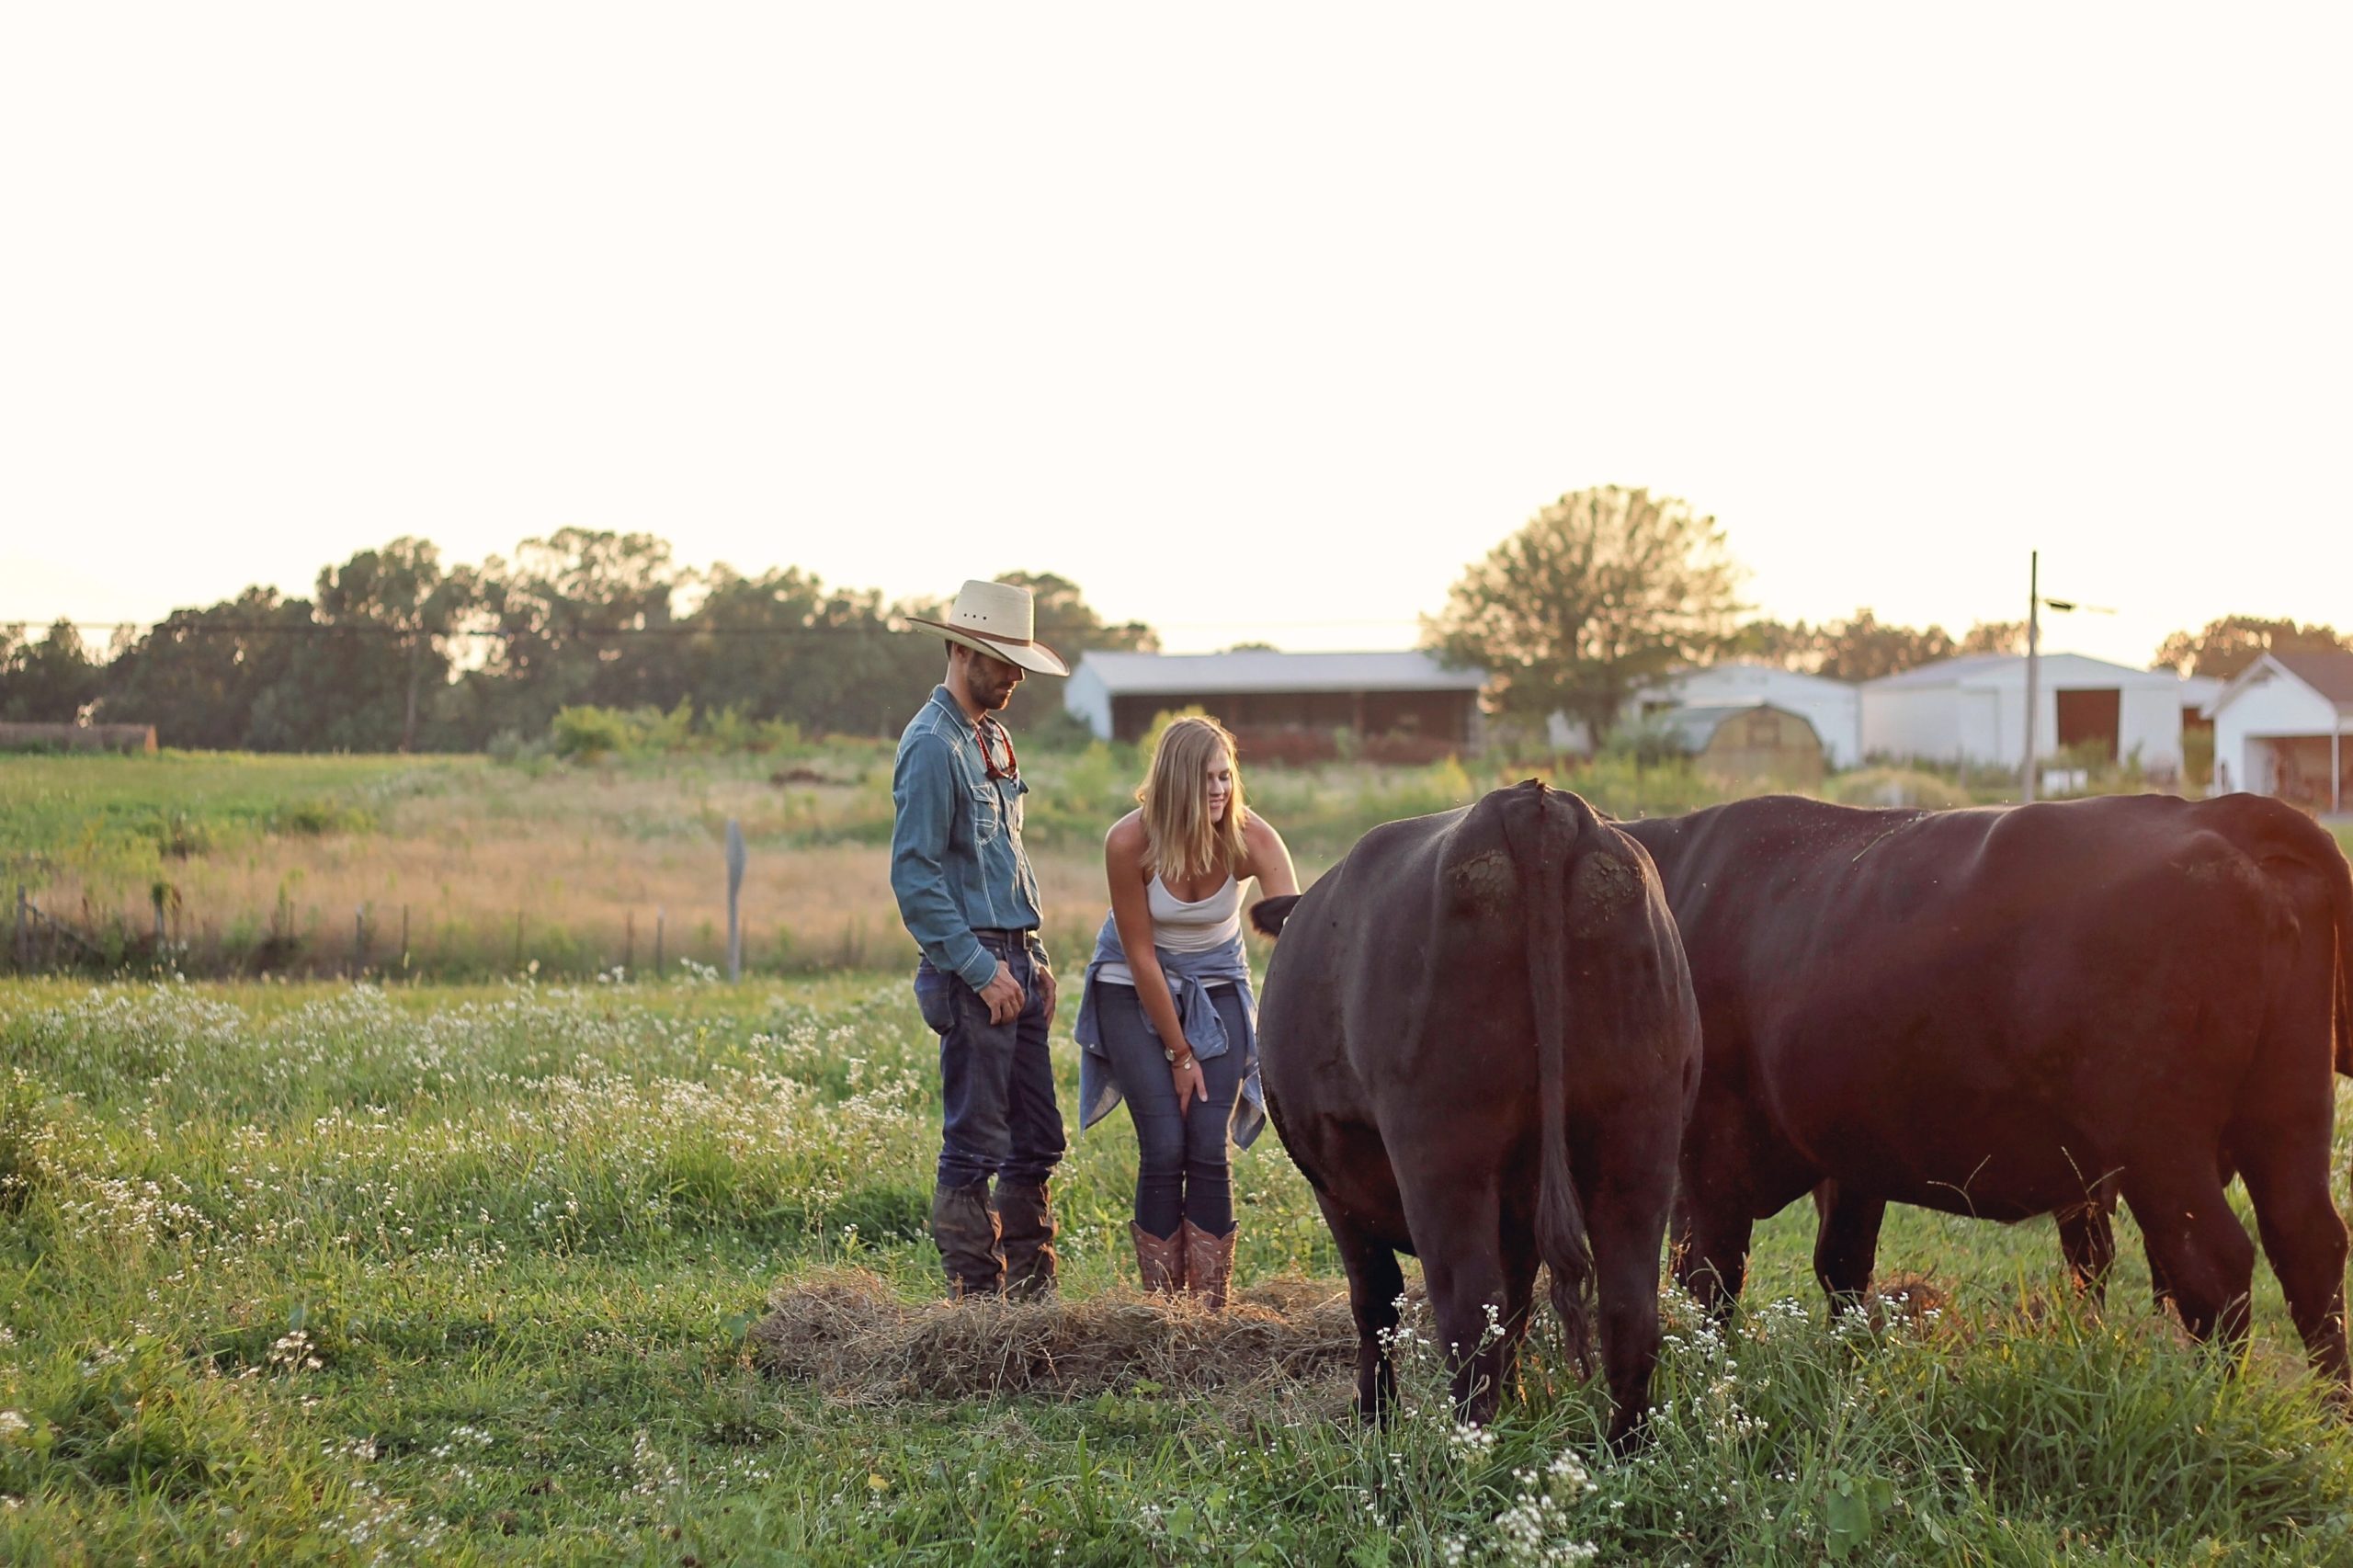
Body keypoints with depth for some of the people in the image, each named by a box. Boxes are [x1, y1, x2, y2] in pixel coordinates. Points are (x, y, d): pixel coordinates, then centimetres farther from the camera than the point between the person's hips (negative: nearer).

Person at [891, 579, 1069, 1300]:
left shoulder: (992, 739, 17)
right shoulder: (933, 746, -12)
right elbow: (915, 877, -17)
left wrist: (1034, 958, 15)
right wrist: (982, 971, -18)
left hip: (1013, 964, 9)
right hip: (970, 970, -9)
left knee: (1037, 1140, 12)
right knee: (975, 1148, -5)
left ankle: (1032, 1293, 19)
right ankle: (976, 1300, 0)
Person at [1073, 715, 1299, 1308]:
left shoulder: (1251, 838, -22)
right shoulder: (1129, 842, -25)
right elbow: (1141, 955, -16)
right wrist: (1179, 1054, -11)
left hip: (1216, 988, 2)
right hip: (1134, 992, -2)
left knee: (1209, 1150, -9)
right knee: (1164, 1150, -11)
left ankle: (1211, 1313, -2)